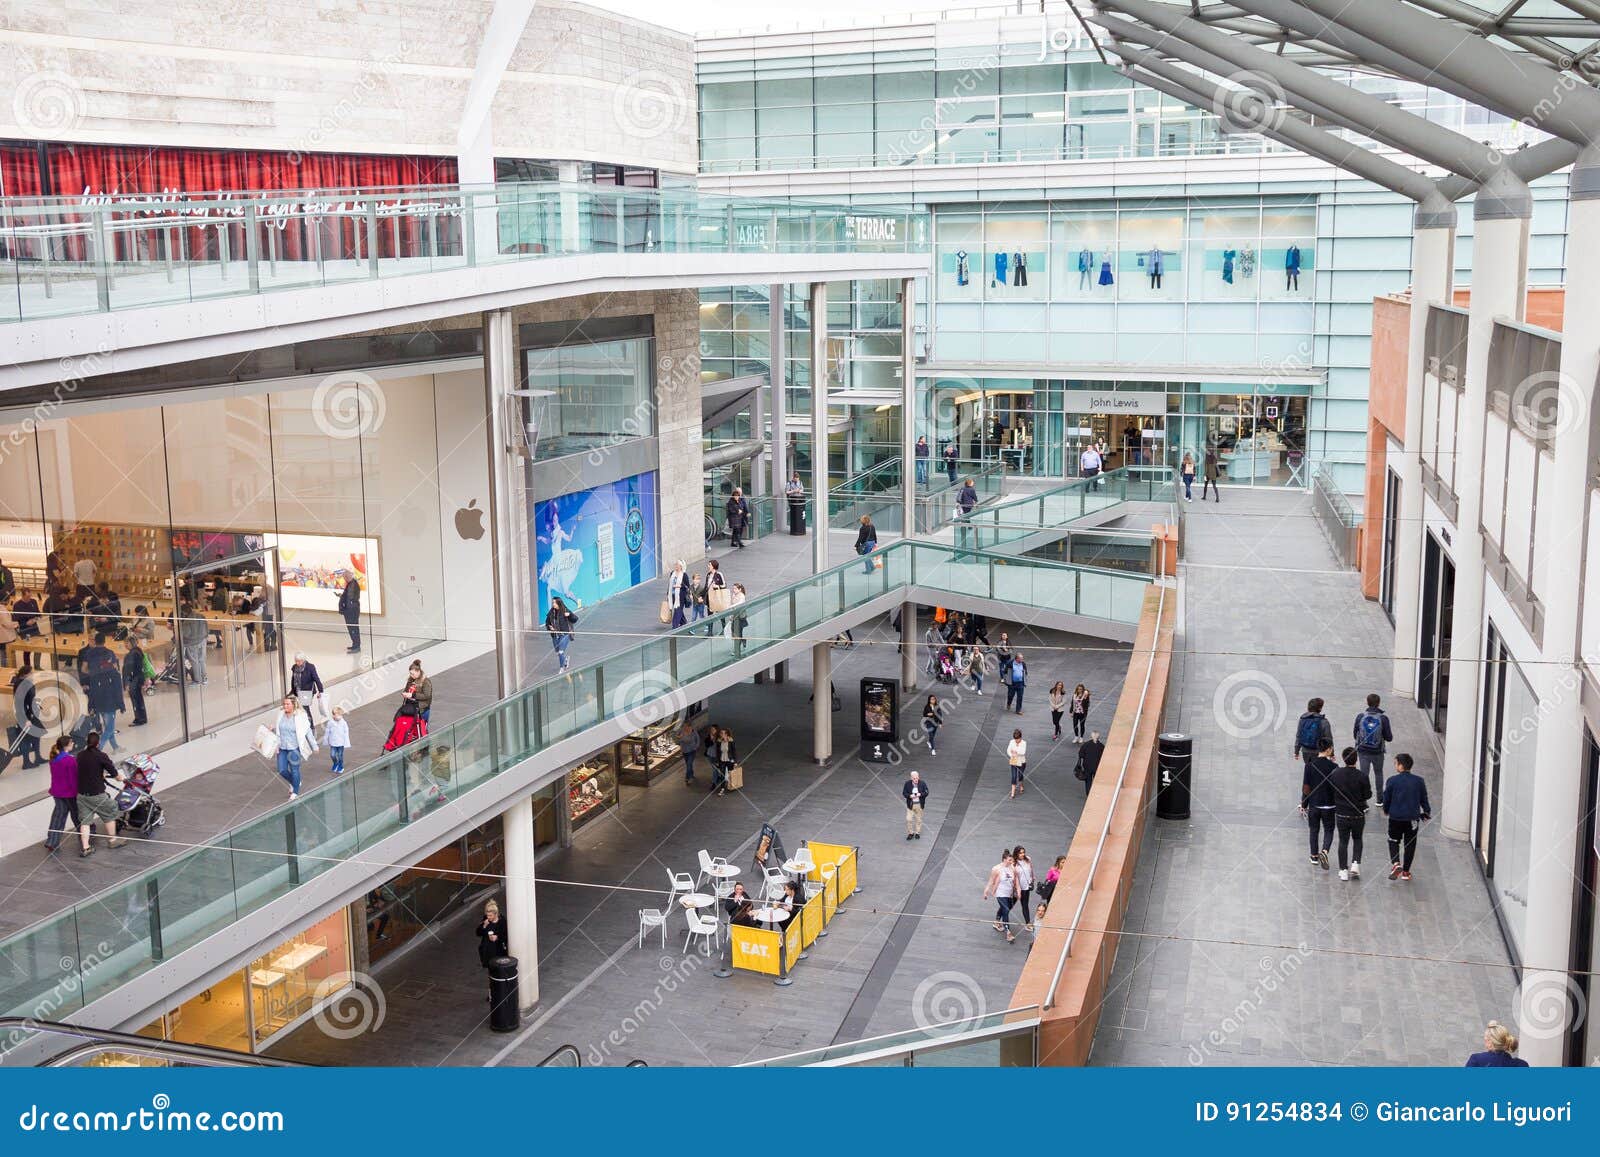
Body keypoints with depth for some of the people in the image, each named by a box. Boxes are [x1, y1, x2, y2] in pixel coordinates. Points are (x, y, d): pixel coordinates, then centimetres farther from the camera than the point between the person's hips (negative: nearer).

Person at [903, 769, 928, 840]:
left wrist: (920, 794, -25)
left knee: (918, 820, 10)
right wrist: (910, 796, -23)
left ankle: (917, 833, 26)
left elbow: (926, 793, -6)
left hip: (919, 805, 0)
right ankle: (910, 833, 15)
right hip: (910, 805, 0)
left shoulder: (922, 784, -8)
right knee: (909, 819, -3)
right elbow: (904, 793, -4)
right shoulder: (907, 784, -7)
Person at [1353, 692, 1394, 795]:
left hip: (1363, 751, 0)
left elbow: (1355, 734, 0)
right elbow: (1389, 738, -10)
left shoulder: (1360, 717, -10)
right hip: (1378, 752, 0)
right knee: (1378, 773, 20)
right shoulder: (1383, 718, -14)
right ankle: (1380, 797, 27)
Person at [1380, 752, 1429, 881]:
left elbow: (1386, 799, -3)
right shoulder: (1419, 781, -5)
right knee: (1410, 844, 14)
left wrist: (1386, 810, 18)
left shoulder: (1392, 780, -11)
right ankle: (1406, 871, 19)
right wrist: (1427, 812, 24)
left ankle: (1395, 863, -7)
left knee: (1394, 841, 15)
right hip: (1413, 818, 2)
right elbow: (1424, 799, 5)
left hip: (1395, 817, -2)